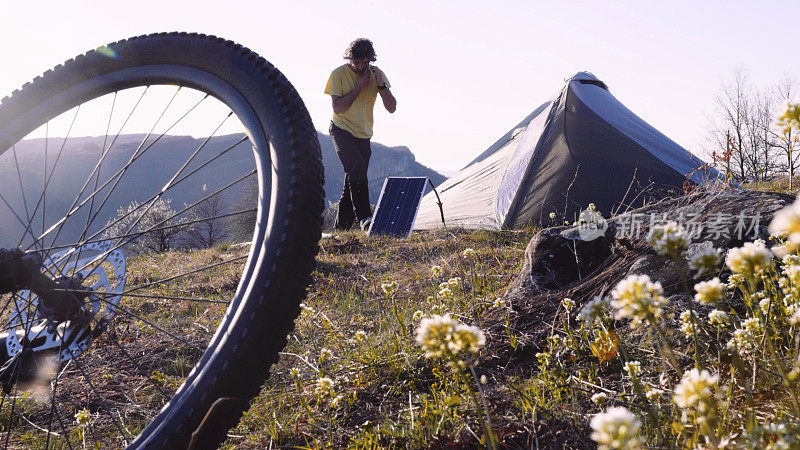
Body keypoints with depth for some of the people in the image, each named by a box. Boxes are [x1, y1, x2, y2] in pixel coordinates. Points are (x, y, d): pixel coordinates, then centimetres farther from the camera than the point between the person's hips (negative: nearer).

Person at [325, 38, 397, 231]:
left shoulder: (376, 74, 2)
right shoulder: (338, 74, -8)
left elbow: (391, 108, -3)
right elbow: (337, 108, -15)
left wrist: (380, 85, -18)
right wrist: (359, 87, -17)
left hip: (363, 135, 4)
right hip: (342, 130, -4)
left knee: (353, 181, 2)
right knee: (356, 167, -26)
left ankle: (340, 226, 12)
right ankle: (364, 218, -28)